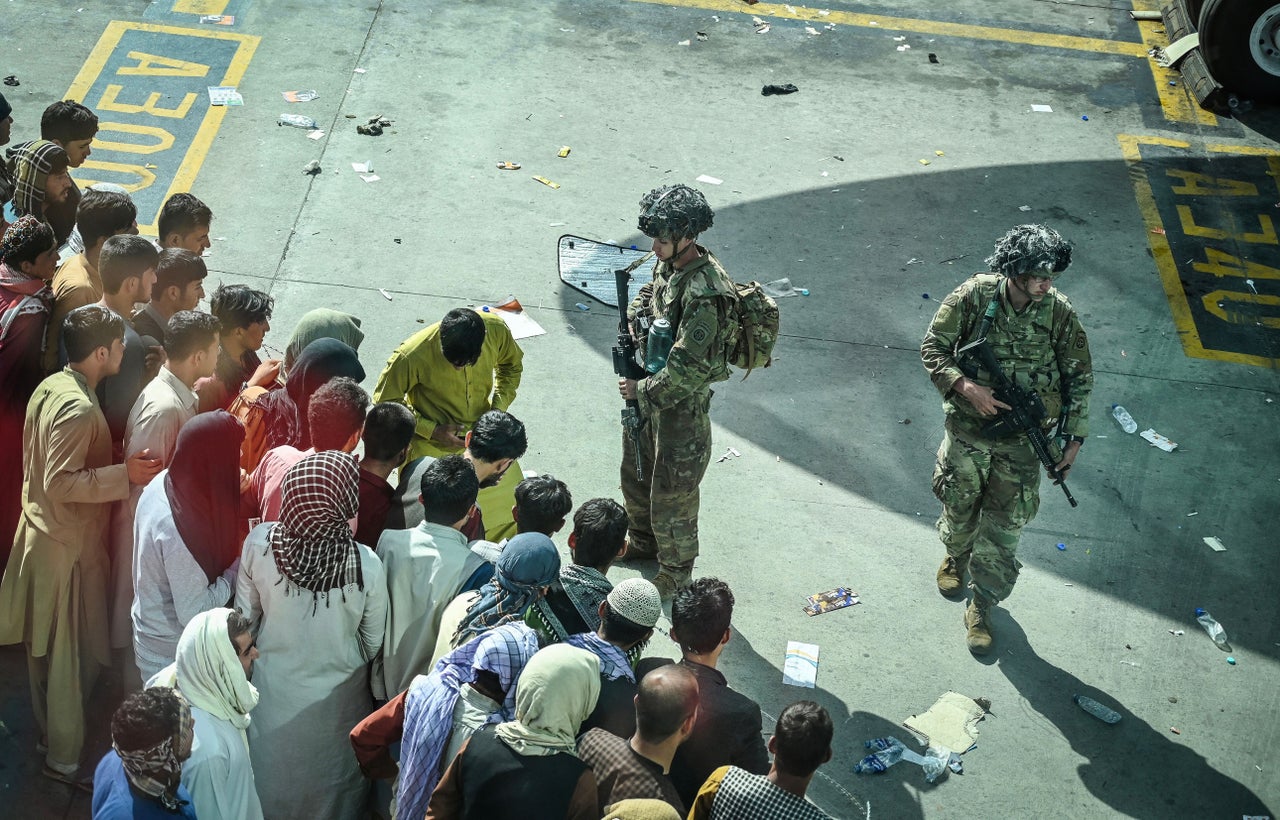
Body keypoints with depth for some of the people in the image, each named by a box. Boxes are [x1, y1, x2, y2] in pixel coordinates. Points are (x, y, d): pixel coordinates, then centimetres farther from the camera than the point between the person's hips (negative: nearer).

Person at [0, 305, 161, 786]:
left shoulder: (50, 387, 4)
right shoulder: (80, 407, -26)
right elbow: (61, 482, -29)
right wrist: (124, 474, -26)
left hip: (40, 532, 10)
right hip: (69, 547, -10)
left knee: (47, 648, 22)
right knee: (70, 657, 4)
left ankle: (48, 732, 38)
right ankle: (64, 759, 15)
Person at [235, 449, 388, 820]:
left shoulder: (260, 543, -27)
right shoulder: (366, 565, -30)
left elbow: (245, 616, -10)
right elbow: (373, 640, -13)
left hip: (274, 685, 2)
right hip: (337, 693, -1)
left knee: (273, 775, 29)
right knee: (330, 780, 27)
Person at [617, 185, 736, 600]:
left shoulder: (704, 293, -32)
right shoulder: (668, 263, -4)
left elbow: (689, 370, -31)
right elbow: (647, 298, 18)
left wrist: (642, 390, -20)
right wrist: (636, 322, -3)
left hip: (681, 405, -9)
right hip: (649, 390, 9)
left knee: (671, 492, 7)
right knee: (636, 471, 27)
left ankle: (676, 573, 28)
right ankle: (643, 542, 51)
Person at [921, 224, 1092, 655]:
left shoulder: (1059, 312, -15)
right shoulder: (974, 296, -18)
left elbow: (1079, 377, -3)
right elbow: (932, 347, -8)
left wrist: (1075, 437, -4)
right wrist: (965, 386, -24)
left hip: (1021, 441, 0)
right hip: (966, 429, 0)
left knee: (1003, 527, 5)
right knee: (959, 506, 22)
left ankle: (982, 607, 23)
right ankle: (955, 556, 55)